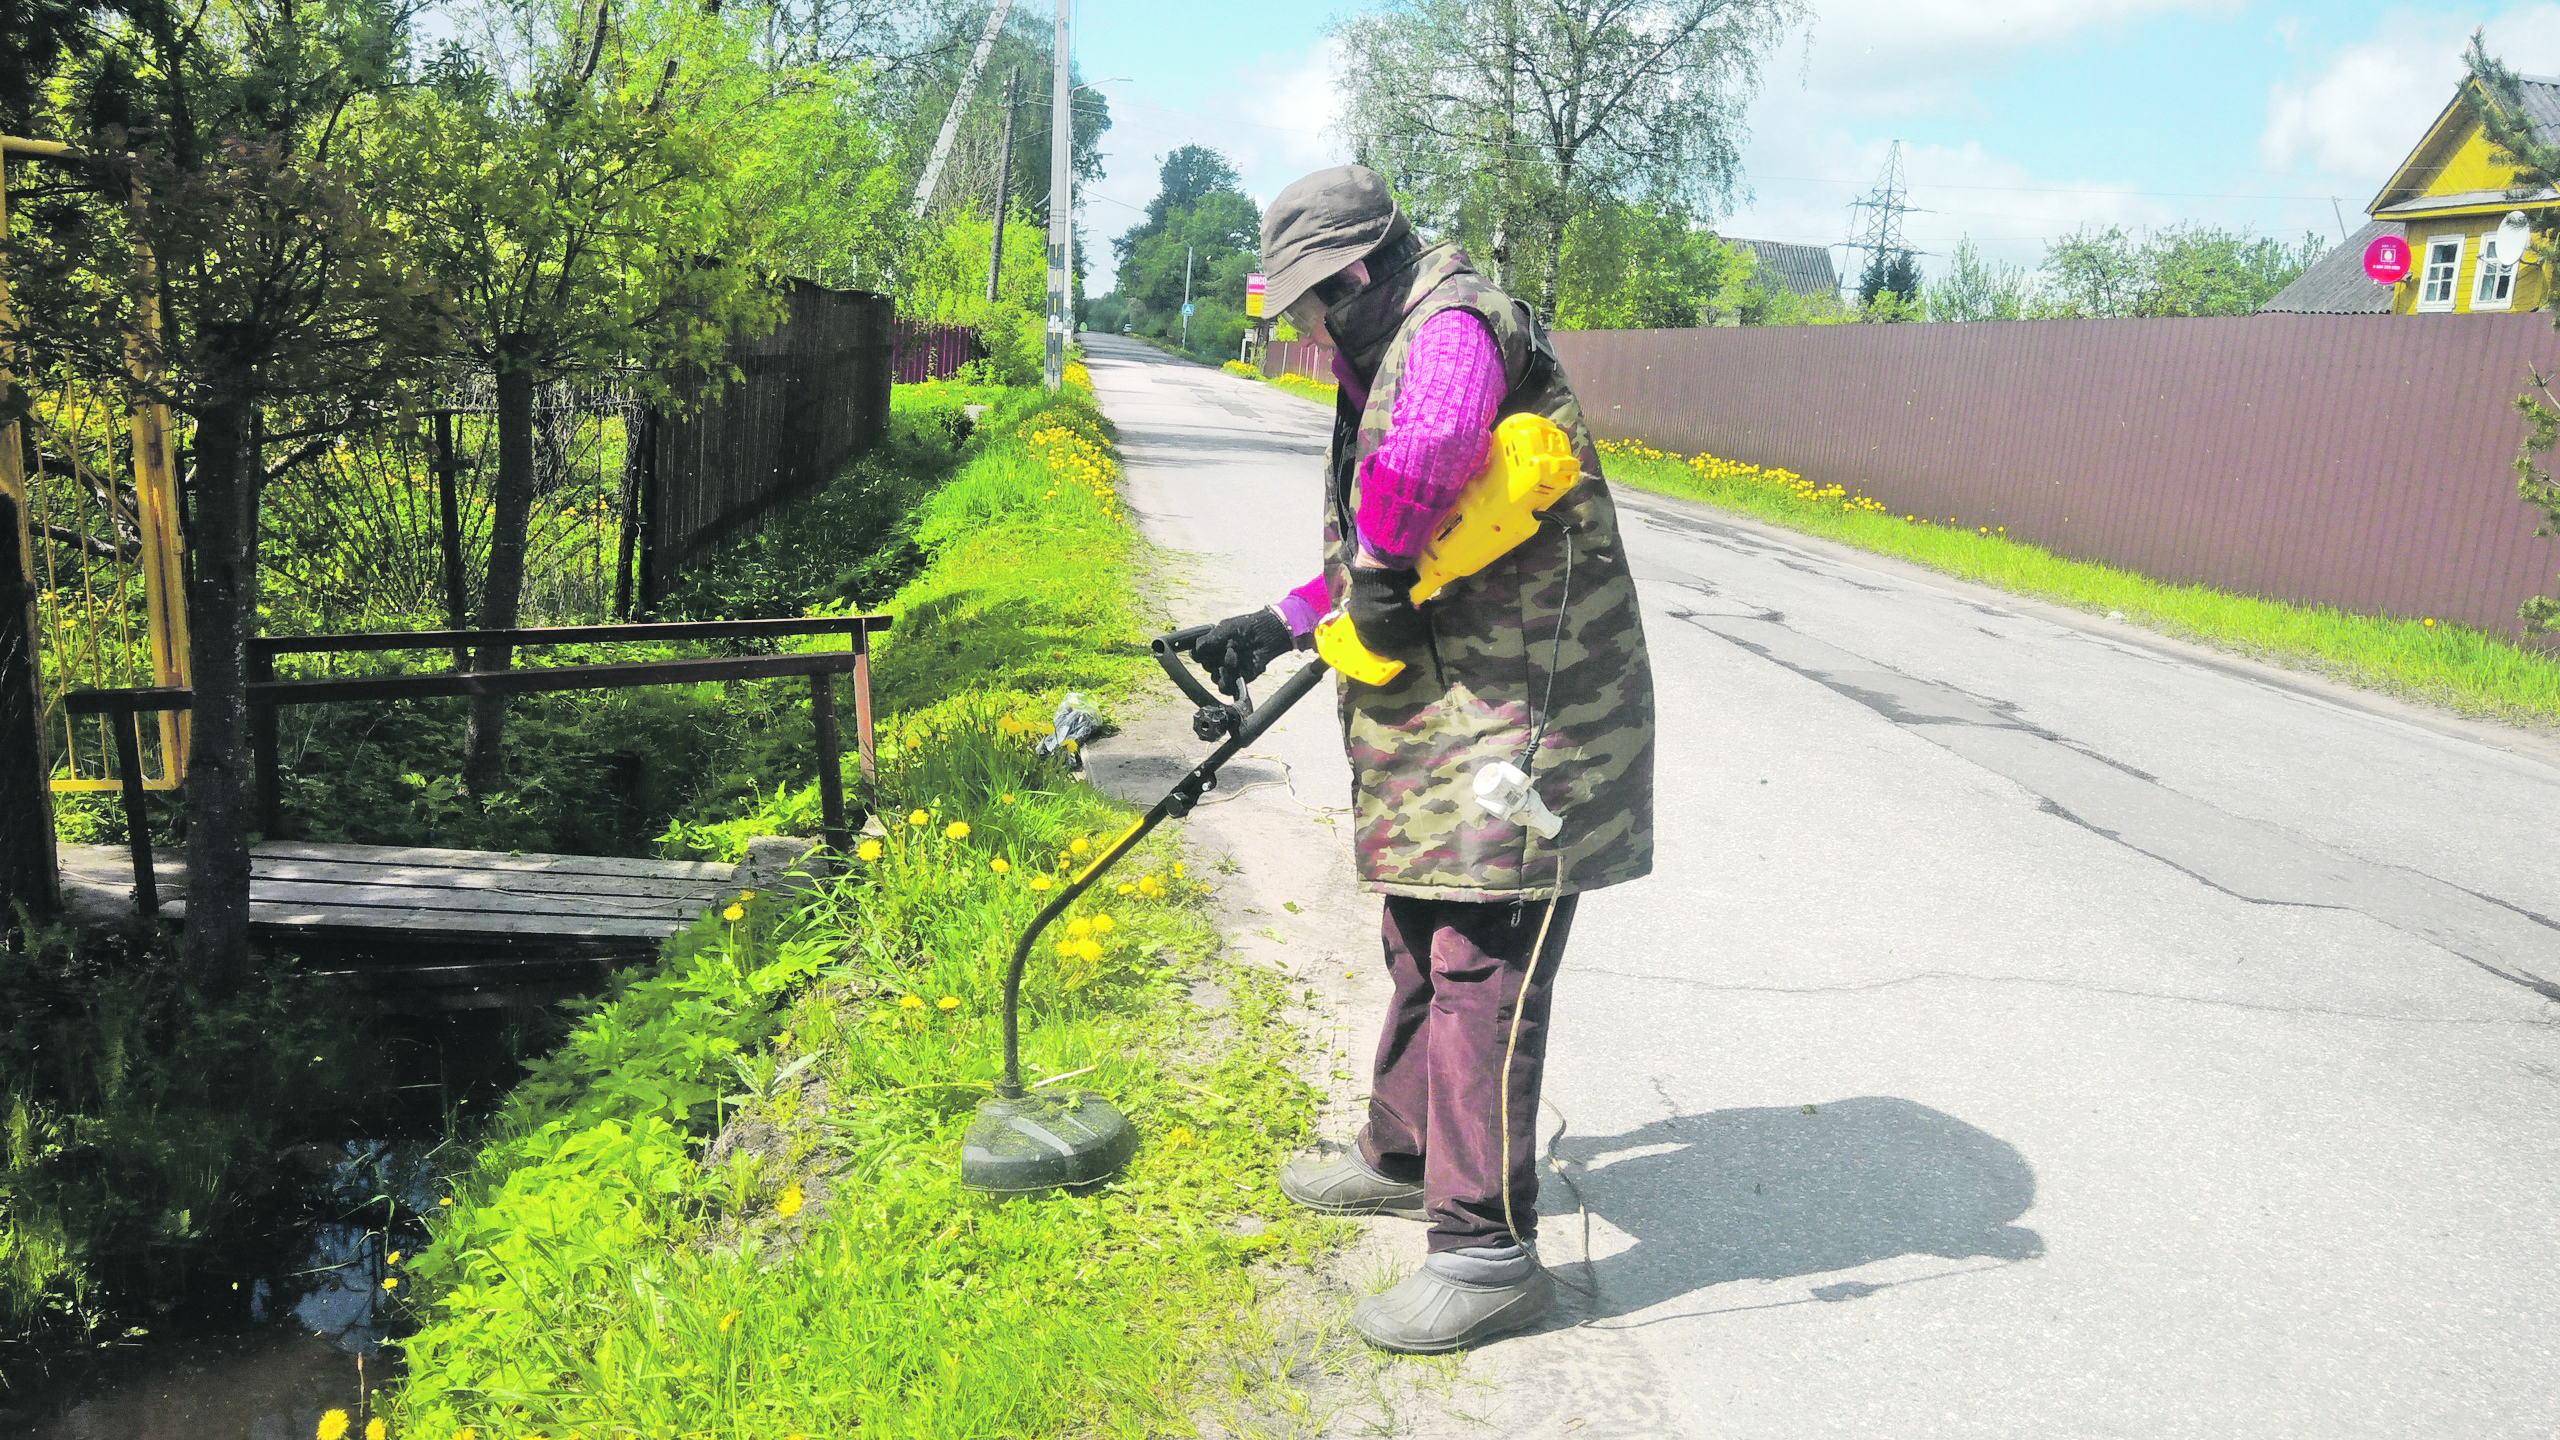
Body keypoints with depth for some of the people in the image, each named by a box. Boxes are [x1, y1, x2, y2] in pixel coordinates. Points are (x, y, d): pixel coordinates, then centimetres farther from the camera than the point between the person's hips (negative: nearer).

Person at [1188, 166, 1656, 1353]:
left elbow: (1425, 455, -38)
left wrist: (1380, 572, -21)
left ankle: (1488, 1249, 2)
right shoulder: (1387, 361, 22)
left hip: (1519, 712, -11)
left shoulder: (1456, 324, -13)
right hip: (1442, 713, 11)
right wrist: (1277, 625, 20)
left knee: (1481, 969, -8)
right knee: (1422, 941, 21)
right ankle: (1403, 1157, 38)